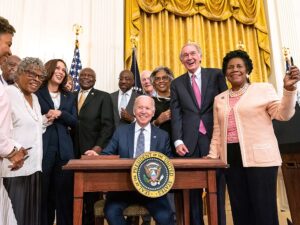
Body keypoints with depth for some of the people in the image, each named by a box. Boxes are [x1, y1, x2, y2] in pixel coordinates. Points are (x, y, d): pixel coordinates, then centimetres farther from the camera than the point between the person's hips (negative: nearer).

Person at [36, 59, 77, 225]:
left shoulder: (69, 97, 16)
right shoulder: (36, 93, 3)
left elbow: (74, 122, 8)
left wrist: (60, 113, -9)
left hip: (64, 150, 3)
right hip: (43, 149, -3)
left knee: (65, 191, 6)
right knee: (42, 191, 5)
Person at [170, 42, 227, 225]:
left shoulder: (216, 75, 8)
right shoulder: (177, 83, 14)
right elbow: (176, 114, 6)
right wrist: (178, 140, -6)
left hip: (214, 138, -1)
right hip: (190, 141, 2)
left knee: (217, 188, 6)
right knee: (192, 190, 7)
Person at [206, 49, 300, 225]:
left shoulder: (264, 89, 4)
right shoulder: (219, 99, 15)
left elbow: (283, 114, -5)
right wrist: (213, 155, 8)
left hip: (260, 157, -4)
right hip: (231, 159, 4)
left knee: (264, 209, -1)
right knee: (240, 209, 10)